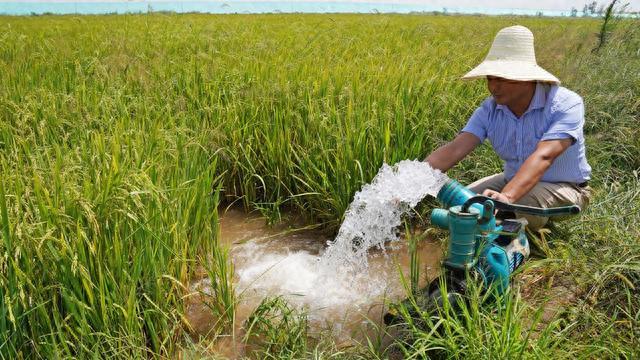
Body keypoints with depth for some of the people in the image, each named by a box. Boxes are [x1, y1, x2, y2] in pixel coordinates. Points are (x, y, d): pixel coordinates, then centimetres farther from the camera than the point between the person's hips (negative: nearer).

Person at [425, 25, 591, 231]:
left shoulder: (566, 104, -25)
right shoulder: (490, 110, -11)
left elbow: (543, 156, -41)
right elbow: (455, 149, -23)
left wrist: (507, 196, -57)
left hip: (564, 187, -5)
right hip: (513, 181, 5)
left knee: (519, 205, -36)